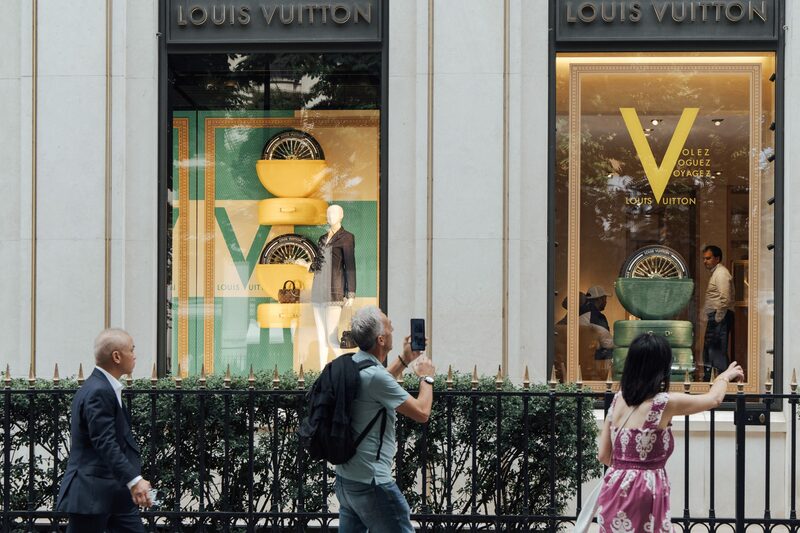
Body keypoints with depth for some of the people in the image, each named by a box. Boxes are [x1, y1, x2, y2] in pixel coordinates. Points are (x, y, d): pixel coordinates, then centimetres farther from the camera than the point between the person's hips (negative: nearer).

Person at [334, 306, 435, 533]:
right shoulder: (375, 375, -21)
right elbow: (422, 413, -15)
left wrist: (404, 360, 28)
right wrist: (426, 377, 1)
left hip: (344, 478, 9)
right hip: (371, 483, -9)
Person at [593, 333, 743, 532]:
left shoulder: (618, 400, 5)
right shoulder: (665, 403, -11)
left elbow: (604, 455, 9)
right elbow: (714, 398, 7)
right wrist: (726, 376, 26)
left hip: (614, 491, 5)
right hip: (644, 493, -5)